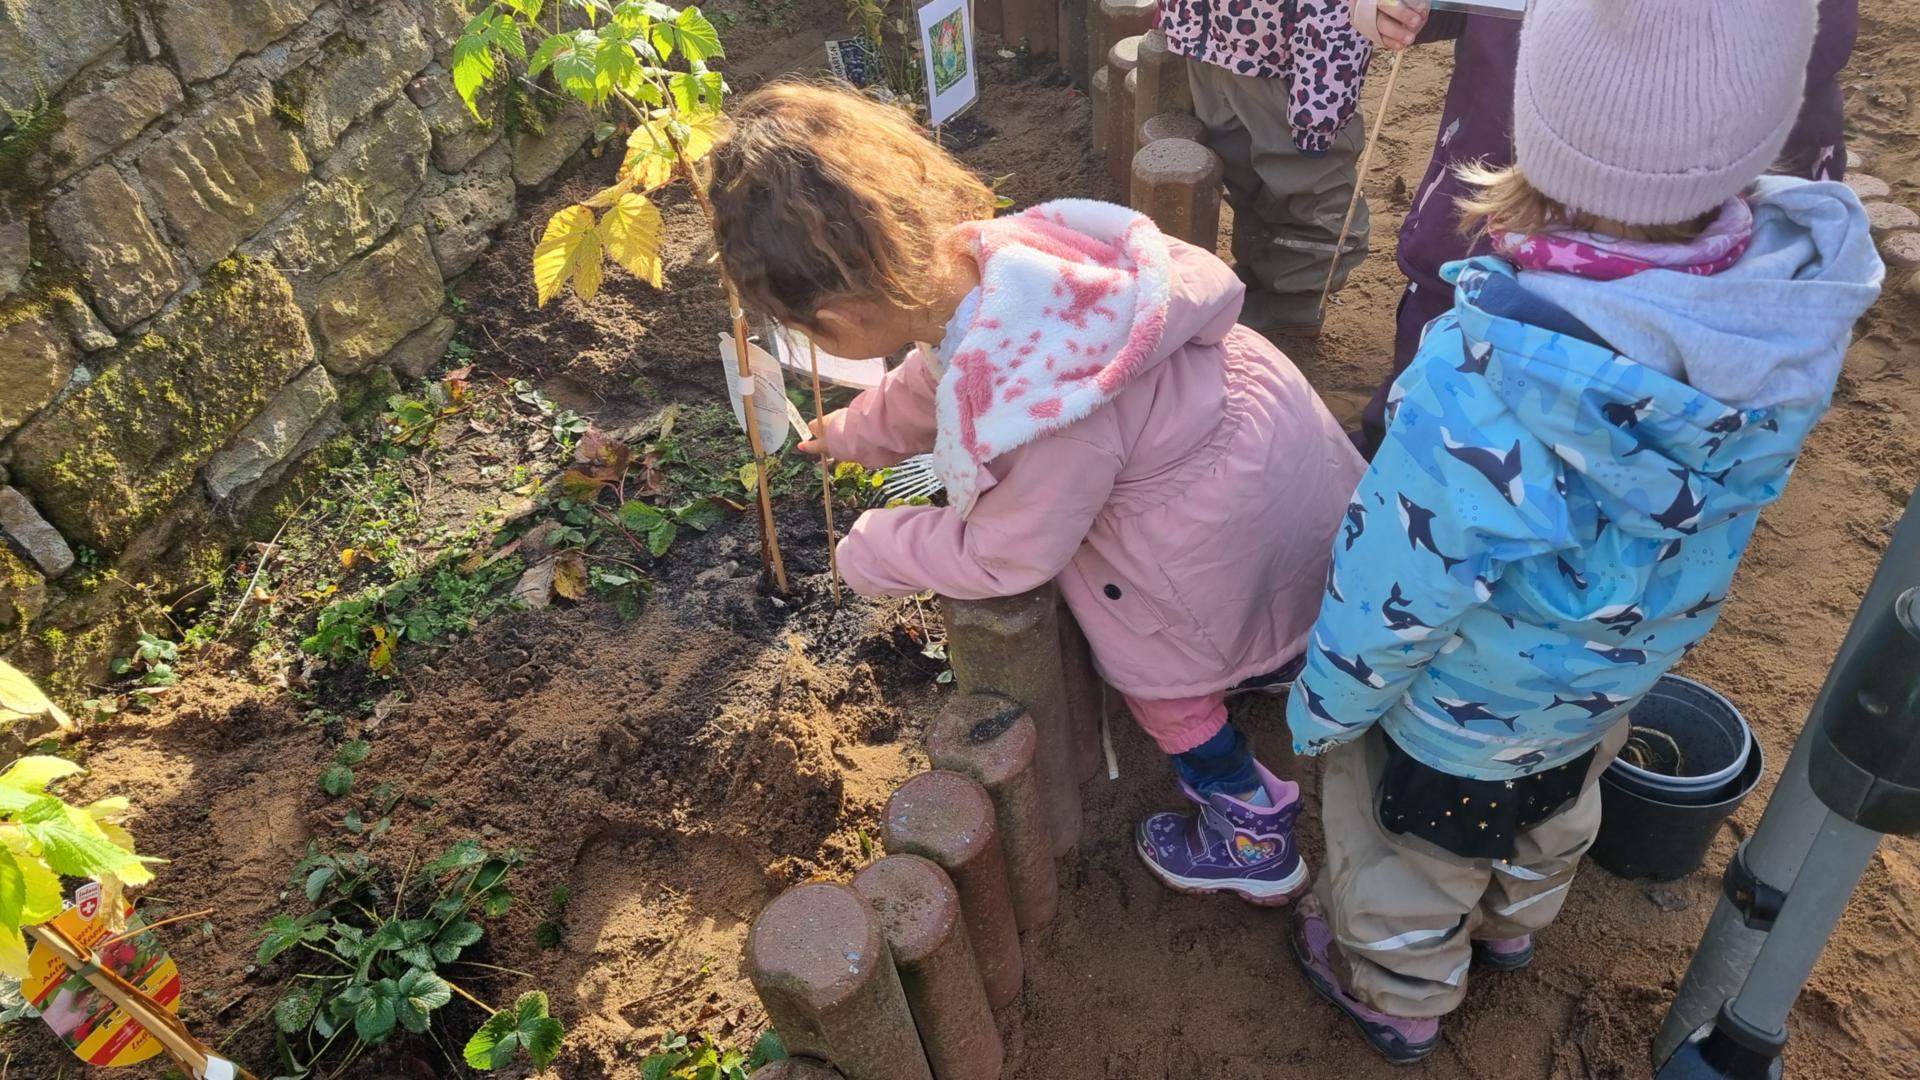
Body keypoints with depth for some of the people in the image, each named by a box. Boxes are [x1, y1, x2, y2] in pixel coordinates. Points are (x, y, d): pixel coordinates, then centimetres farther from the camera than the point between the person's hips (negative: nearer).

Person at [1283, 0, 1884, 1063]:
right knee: (1555, 805, 35)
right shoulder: (1797, 290, -22)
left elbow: (1398, 586, -30)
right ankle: (1511, 921, 65)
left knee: (1414, 839, 24)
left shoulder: (1482, 376, -43)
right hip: (1627, 667, 6)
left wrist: (1324, 703, -11)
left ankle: (1395, 995, 53)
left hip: (1470, 701, -6)